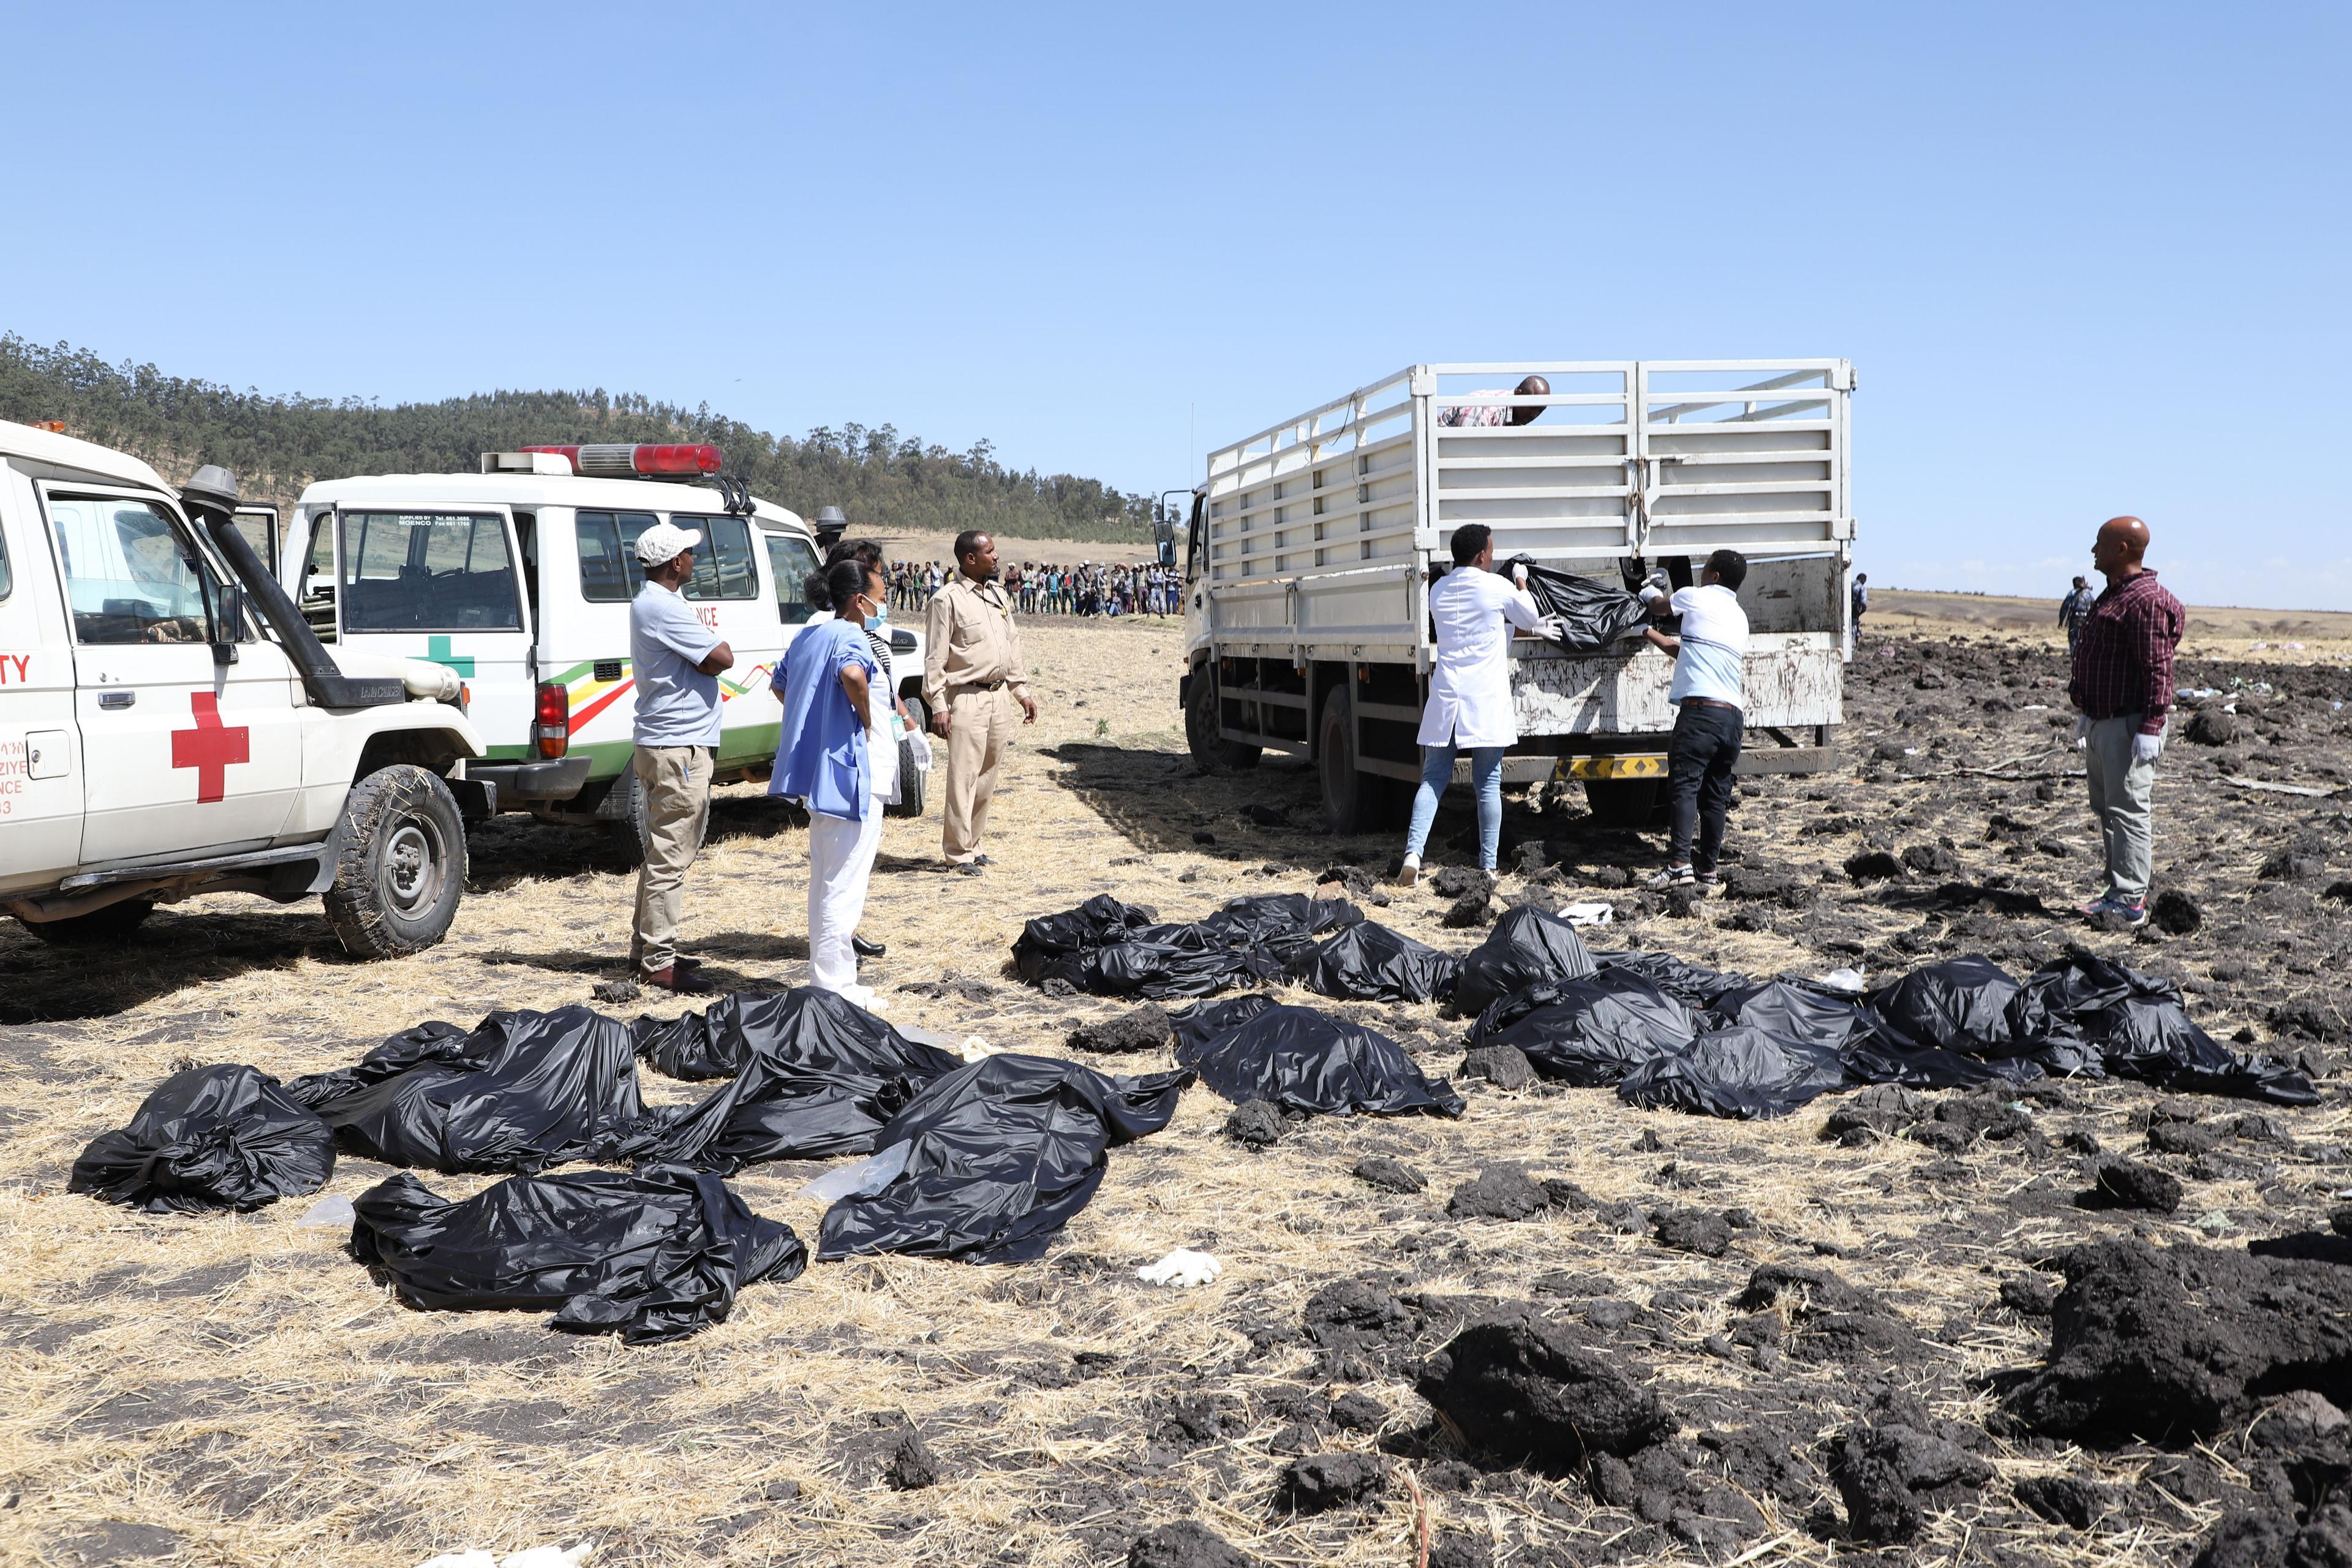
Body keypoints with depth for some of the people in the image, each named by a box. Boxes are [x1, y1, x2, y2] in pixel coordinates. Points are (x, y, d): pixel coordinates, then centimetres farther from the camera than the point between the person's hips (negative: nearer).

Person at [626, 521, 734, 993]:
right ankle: (658, 962, -4)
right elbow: (722, 659, -20)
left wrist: (700, 658, -3)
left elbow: (702, 660, 16)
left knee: (662, 855, 17)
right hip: (679, 748, -11)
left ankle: (646, 949, 25)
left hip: (664, 745, 11)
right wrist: (709, 647, -1)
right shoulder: (663, 608, -18)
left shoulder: (649, 603, 17)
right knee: (670, 859, -7)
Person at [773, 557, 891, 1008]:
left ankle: (825, 977, 27)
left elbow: (779, 684, 25)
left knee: (825, 881, 18)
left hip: (819, 771, 10)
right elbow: (852, 674, -37)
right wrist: (866, 717, -20)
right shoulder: (851, 637, -15)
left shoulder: (808, 636, 12)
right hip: (852, 774, -10)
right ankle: (834, 987, 2)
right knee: (844, 885, -3)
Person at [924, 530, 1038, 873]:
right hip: (967, 699, -7)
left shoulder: (998, 595, 14)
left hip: (1000, 697, 7)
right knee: (963, 777, -6)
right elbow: (935, 657, -10)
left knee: (987, 778, 11)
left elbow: (1012, 646, 21)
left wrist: (1021, 691, 18)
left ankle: (973, 845, 21)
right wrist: (938, 705, -15)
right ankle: (959, 853, 1)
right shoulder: (948, 599, -8)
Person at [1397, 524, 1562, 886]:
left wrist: (1538, 627, 31)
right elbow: (1530, 619, 13)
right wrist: (1521, 583, 32)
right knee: (1488, 784, 3)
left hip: (1445, 699, 4)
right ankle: (1488, 866, 6)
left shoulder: (1438, 590, 11)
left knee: (1433, 779, 6)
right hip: (1486, 701, -3)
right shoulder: (1497, 587, -5)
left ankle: (1413, 851, -11)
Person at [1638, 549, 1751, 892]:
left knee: (1684, 786, -12)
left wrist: (1650, 591, 46)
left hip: (1699, 711, -7)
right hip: (1732, 716, 7)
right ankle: (1708, 868, 13)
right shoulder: (1740, 617, 23)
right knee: (1716, 793, 9)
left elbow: (1660, 606, 23)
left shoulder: (1696, 597, 2)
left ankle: (1680, 863, -22)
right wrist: (1648, 633, 40)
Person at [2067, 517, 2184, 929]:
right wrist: (2085, 712, 28)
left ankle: (2131, 902, -8)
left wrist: (2150, 728, -25)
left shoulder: (2146, 601, -16)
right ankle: (2119, 891, 20)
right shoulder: (2112, 595, 17)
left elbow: (2158, 670, -21)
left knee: (2128, 810, -9)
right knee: (2106, 810, 13)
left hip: (2129, 726, -11)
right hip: (2102, 723, 11)